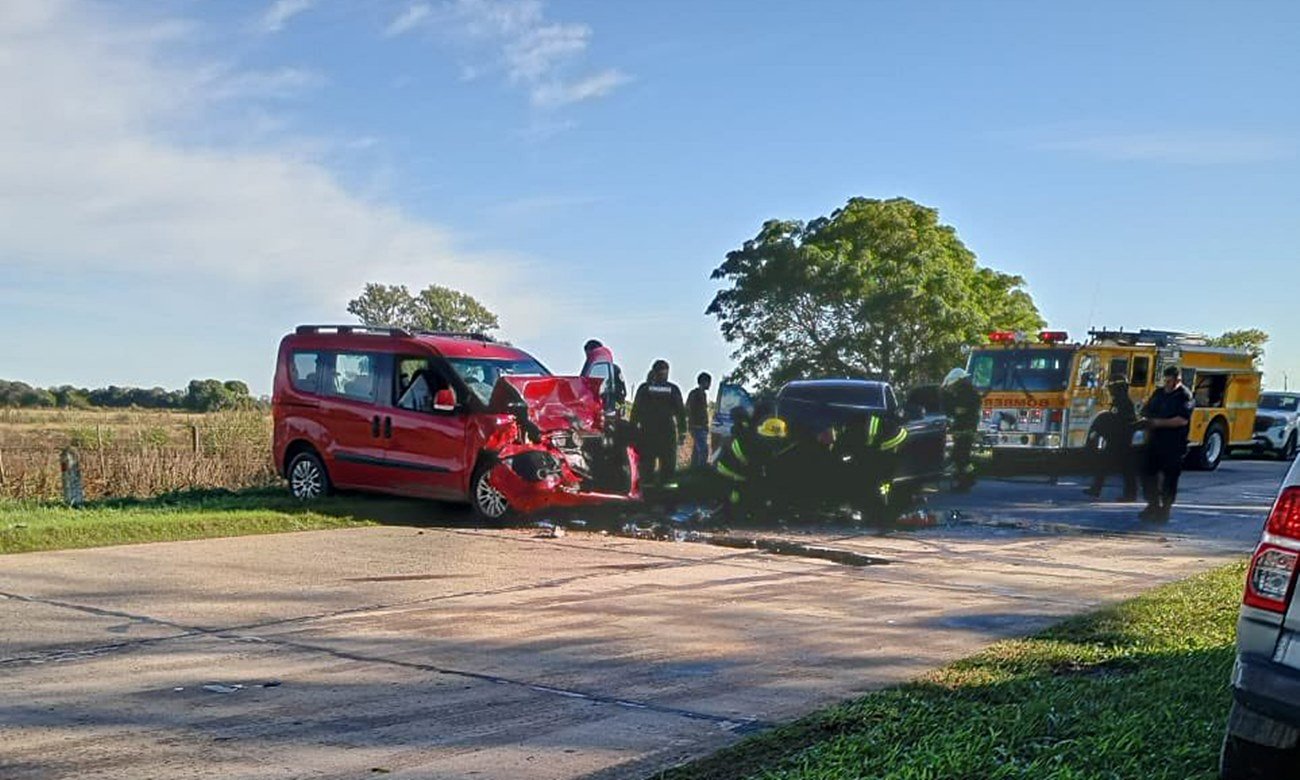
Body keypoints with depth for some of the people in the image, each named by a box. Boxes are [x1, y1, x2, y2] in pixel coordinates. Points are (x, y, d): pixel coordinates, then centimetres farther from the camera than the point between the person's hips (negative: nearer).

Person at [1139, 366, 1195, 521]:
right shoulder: (1159, 392, 12)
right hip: (1155, 441, 7)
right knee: (1147, 473, 7)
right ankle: (1153, 504, 20)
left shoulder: (1185, 396, -9)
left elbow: (1182, 420, -20)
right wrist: (1148, 421, -1)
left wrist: (1160, 423, -19)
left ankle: (1164, 509, 10)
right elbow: (1146, 411, 20)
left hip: (1174, 445, -7)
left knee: (1169, 478, 1)